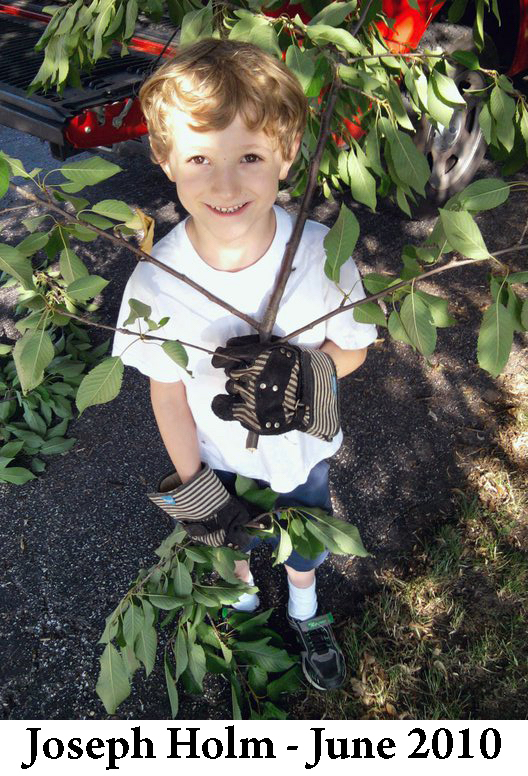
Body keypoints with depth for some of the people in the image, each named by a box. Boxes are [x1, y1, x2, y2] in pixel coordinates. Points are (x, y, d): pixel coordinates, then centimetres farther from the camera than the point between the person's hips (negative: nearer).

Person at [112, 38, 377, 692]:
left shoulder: (321, 252, -27)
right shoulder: (155, 281, -28)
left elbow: (353, 347, -11)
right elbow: (167, 392, -14)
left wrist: (306, 376, -32)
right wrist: (195, 488, -9)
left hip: (301, 453, 1)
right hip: (218, 463, 0)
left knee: (303, 544, 29)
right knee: (231, 544, 29)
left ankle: (304, 614, 65)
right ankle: (243, 597, 67)